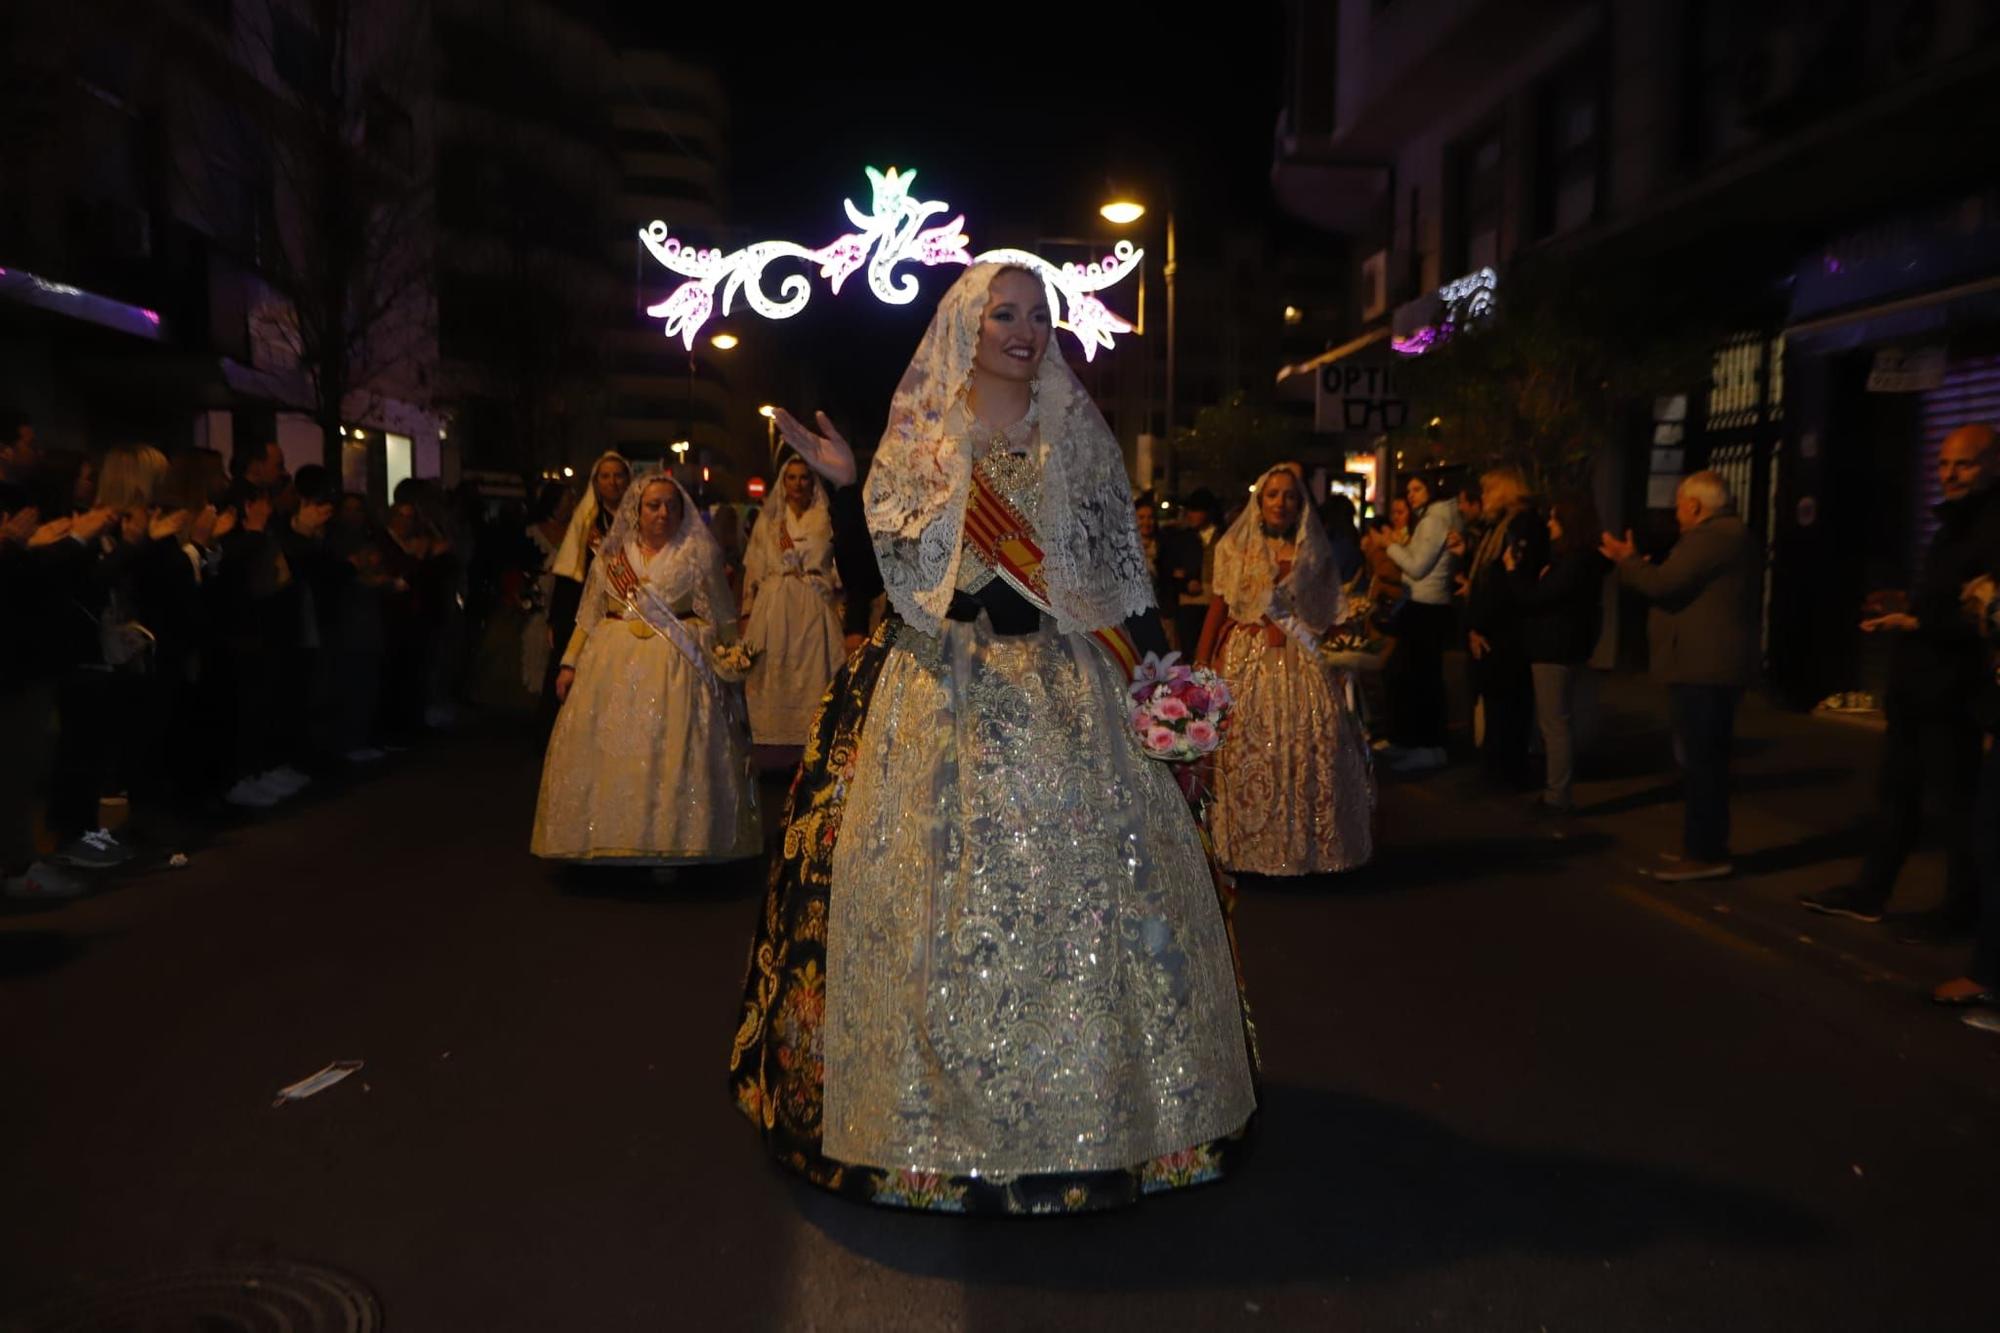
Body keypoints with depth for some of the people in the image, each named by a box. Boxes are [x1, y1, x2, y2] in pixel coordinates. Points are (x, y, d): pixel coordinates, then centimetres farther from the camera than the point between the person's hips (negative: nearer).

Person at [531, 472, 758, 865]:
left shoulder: (697, 555, 4)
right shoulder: (611, 555, 11)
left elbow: (719, 620, 5)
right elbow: (588, 617, 15)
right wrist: (570, 663, 9)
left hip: (676, 667, -3)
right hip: (613, 666, 3)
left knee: (672, 753, -7)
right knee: (610, 749, 1)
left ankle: (672, 843, 0)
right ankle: (613, 839, 12)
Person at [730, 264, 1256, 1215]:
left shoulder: (1077, 435, 11)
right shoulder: (921, 434, 6)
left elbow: (1121, 559, 8)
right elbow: (887, 565, -2)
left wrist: (1153, 667, -1)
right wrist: (847, 484, -15)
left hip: (1064, 684, 2)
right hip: (945, 683, -1)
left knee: (1082, 870, -1)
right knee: (940, 882, -2)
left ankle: (1092, 1092, 15)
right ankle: (946, 1100, 14)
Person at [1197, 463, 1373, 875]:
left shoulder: (1314, 555, 9)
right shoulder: (1235, 549, 7)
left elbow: (1327, 618, 6)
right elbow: (1218, 608, 6)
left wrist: (1339, 667, -4)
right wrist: (1200, 666, -2)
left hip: (1301, 666, 1)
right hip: (1244, 664, 0)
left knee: (1307, 755, -4)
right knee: (1242, 754, -2)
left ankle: (1305, 846, 8)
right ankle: (1245, 845, 7)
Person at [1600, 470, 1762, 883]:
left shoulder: (1713, 537, -15)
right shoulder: (1729, 535, 19)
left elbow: (1664, 585, -20)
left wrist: (1626, 561, -6)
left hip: (1703, 666, -11)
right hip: (1711, 664, 11)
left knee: (1700, 760, -9)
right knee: (1705, 760, 15)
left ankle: (1706, 853, -6)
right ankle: (1705, 847, 21)